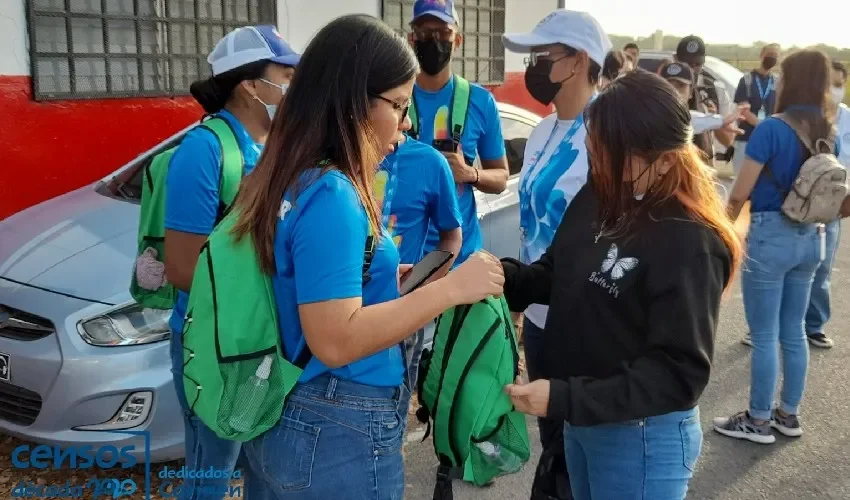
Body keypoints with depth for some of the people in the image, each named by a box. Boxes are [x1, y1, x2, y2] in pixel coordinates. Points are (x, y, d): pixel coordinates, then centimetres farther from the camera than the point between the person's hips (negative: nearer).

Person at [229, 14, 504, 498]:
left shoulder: (291, 181, 4)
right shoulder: (330, 195, -23)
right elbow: (335, 340, -27)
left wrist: (380, 282, 7)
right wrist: (450, 288, -24)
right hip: (340, 436, -8)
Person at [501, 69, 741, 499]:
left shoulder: (689, 244, -24)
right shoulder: (597, 196, -3)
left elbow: (680, 372, -24)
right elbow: (559, 277, 9)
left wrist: (565, 399, -29)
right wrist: (502, 276, -11)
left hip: (642, 438, -7)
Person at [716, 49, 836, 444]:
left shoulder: (772, 128, -15)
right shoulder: (827, 132, 7)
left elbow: (740, 193, -13)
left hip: (771, 235, -7)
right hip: (810, 237, 7)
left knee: (764, 335, 3)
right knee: (793, 331, 16)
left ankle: (758, 421, 14)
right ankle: (789, 414, 27)